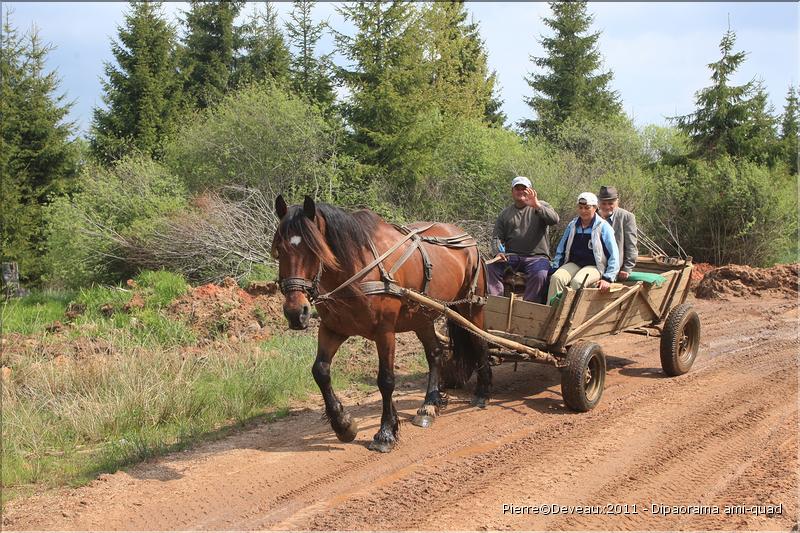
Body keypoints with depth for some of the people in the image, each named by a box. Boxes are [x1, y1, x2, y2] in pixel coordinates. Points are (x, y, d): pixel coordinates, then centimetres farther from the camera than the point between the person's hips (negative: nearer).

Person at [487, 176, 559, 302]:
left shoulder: (541, 206, 8)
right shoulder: (506, 213, 17)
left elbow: (555, 220, -12)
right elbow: (496, 237, 12)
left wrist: (537, 206, -27)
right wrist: (498, 252, -11)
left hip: (536, 256, -3)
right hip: (511, 256, 3)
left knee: (540, 275, -33)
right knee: (491, 267, -24)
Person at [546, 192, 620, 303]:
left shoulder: (603, 227, -1)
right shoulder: (572, 225, 12)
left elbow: (614, 255, -4)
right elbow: (560, 250, 19)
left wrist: (608, 278, -14)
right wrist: (555, 268, 5)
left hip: (594, 266, -4)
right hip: (573, 264, 4)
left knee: (577, 282, -36)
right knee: (556, 278, -28)